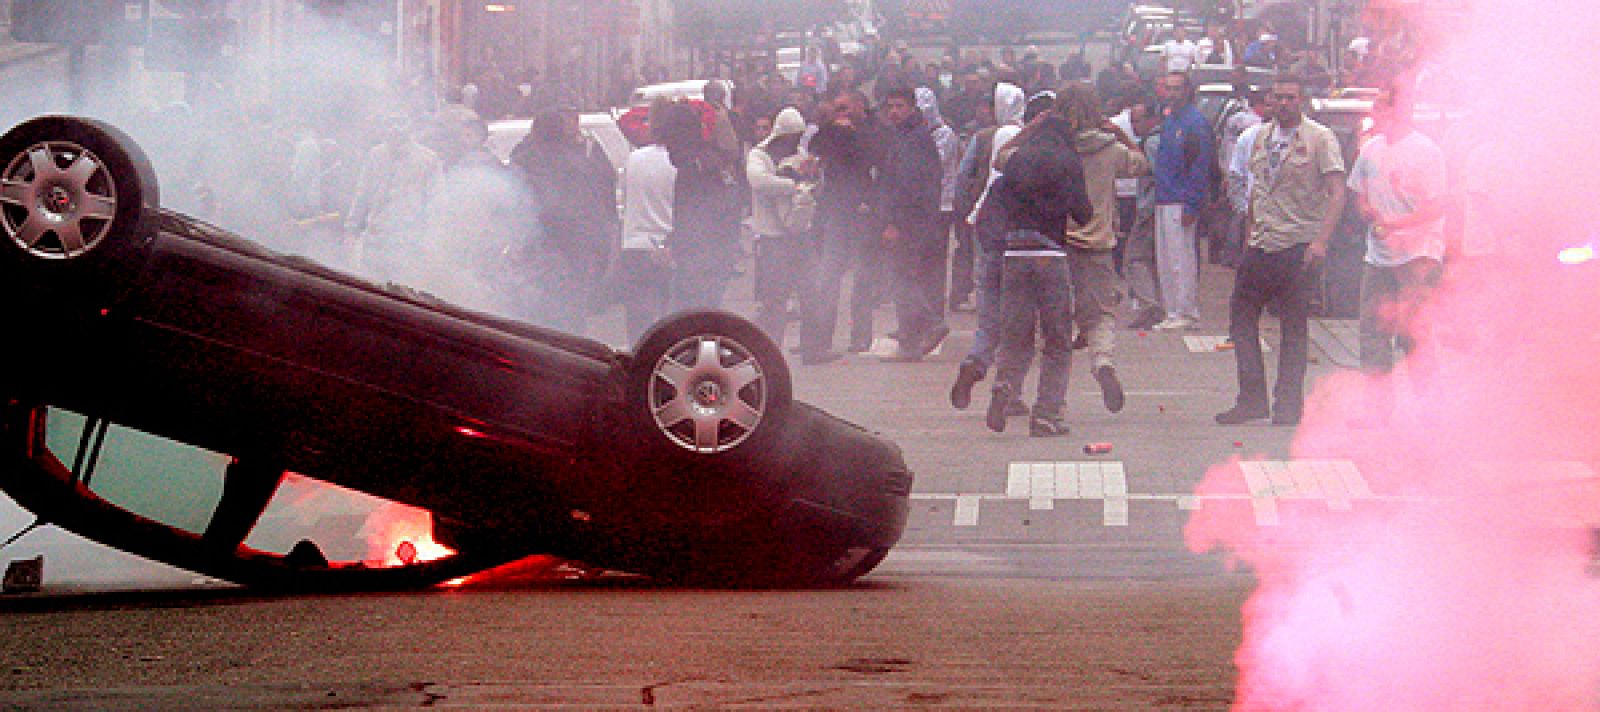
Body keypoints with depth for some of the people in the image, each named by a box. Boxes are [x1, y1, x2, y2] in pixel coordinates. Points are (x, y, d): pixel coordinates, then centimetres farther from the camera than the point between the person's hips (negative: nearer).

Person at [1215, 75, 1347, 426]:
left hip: (1299, 248, -6)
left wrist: (1321, 241, -22)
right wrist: (1251, 233, 17)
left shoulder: (1320, 138, -6)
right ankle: (1252, 399, 10)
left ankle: (1288, 405, 8)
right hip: (1260, 246, 6)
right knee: (1241, 318, 4)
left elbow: (1337, 193, -12)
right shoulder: (1260, 137, 12)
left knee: (1294, 328, 1)